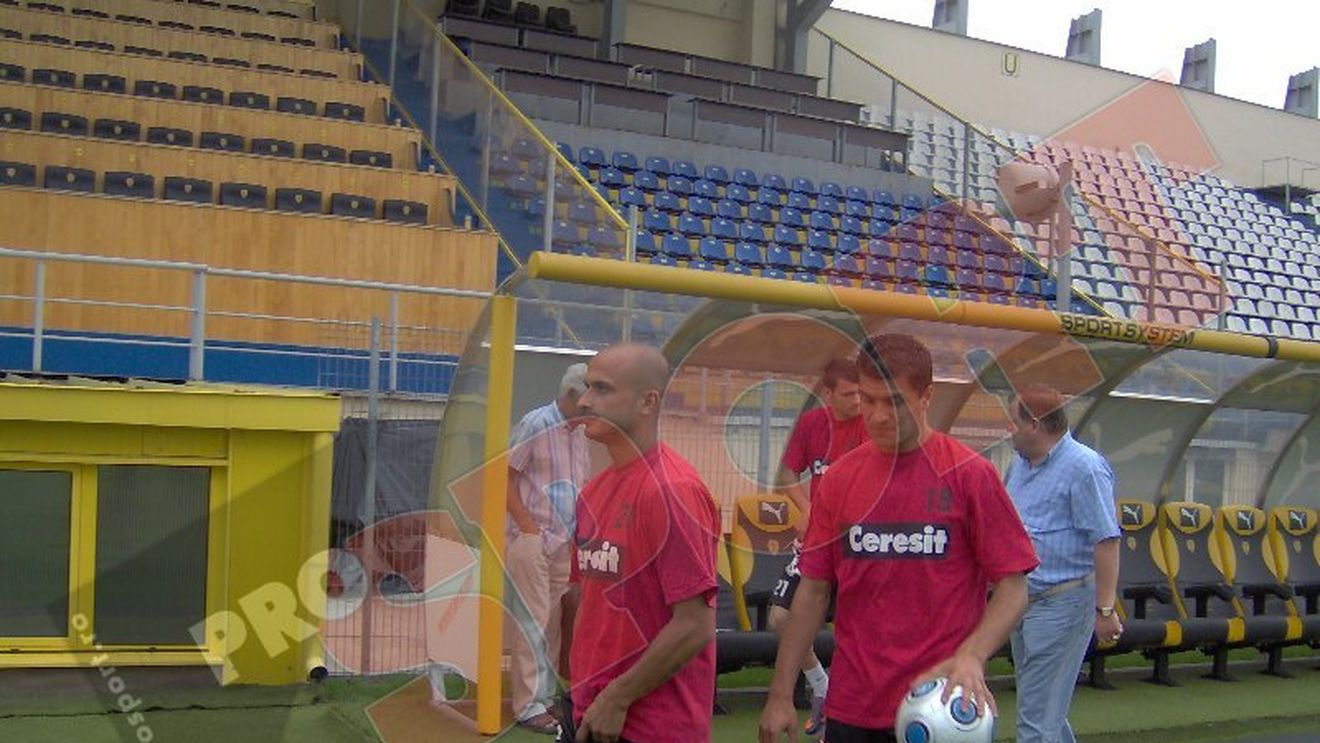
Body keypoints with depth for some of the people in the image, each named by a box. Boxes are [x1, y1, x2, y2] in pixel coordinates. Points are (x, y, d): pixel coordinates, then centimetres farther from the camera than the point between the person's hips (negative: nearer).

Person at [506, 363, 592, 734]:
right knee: (532, 622, -4)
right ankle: (528, 706, 4)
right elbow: (505, 478, -10)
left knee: (555, 622, 8)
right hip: (531, 540, -6)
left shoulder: (579, 433, 12)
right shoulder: (535, 423, -9)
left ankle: (545, 697, 18)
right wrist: (529, 527, -13)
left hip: (564, 543, 6)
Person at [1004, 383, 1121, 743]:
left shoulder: (1084, 467, -15)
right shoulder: (1019, 464, 11)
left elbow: (1106, 541, -19)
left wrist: (1105, 609, -21)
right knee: (1047, 709, 20)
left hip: (1061, 604, -9)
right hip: (1022, 602, 9)